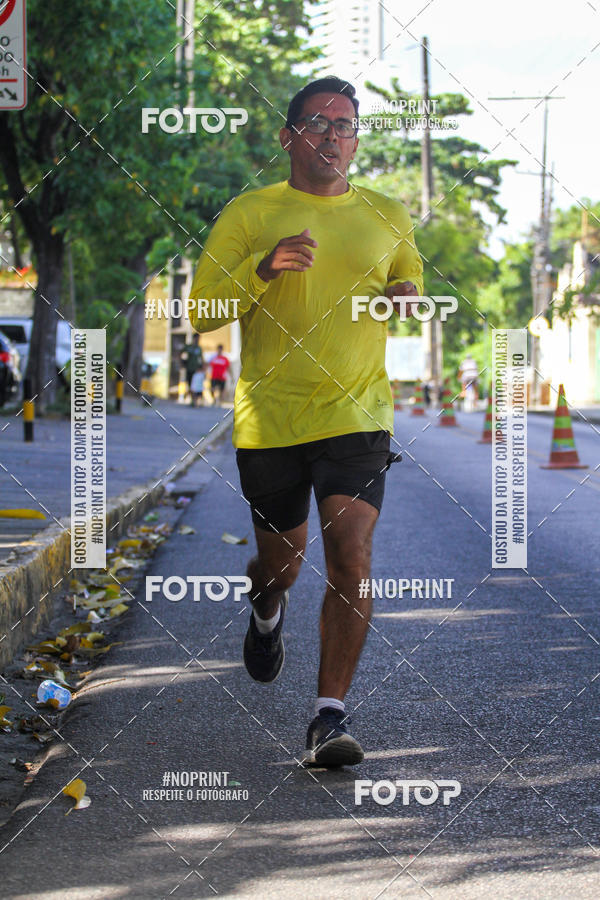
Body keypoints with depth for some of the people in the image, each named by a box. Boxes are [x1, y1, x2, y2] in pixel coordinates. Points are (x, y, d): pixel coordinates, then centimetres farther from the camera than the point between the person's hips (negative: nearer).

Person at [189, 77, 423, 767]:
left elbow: (412, 283, 27)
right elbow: (200, 314, -3)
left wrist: (408, 295, 2)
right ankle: (267, 611, 50)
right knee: (280, 559, 12)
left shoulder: (387, 217, 10)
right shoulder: (248, 214, 2)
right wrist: (262, 268, -20)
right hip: (268, 420, 0)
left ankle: (329, 717, -11)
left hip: (357, 417, 1)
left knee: (351, 557, -16)